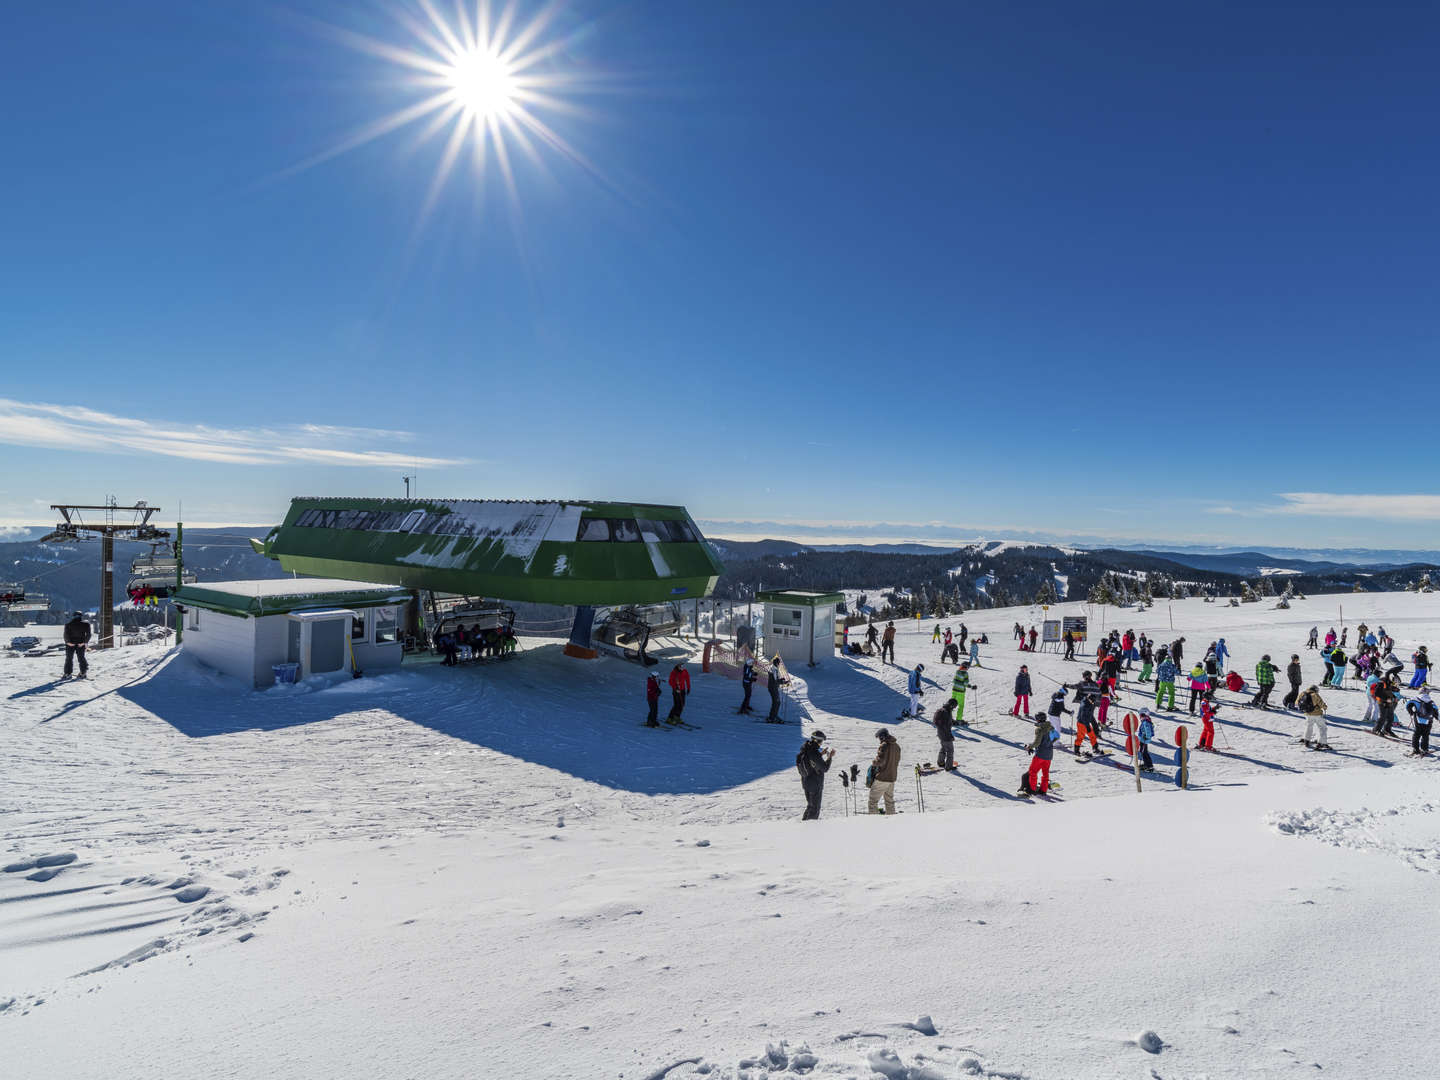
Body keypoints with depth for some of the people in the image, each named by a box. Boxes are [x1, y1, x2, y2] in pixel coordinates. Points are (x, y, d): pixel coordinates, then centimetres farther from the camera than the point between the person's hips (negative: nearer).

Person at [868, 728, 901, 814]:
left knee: (873, 801, -1)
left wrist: (874, 762, -2)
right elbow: (897, 761, 15)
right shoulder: (896, 746, 8)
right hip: (892, 778, 8)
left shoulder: (884, 745, -16)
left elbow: (880, 761, -22)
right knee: (889, 801, 20)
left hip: (882, 778, -8)